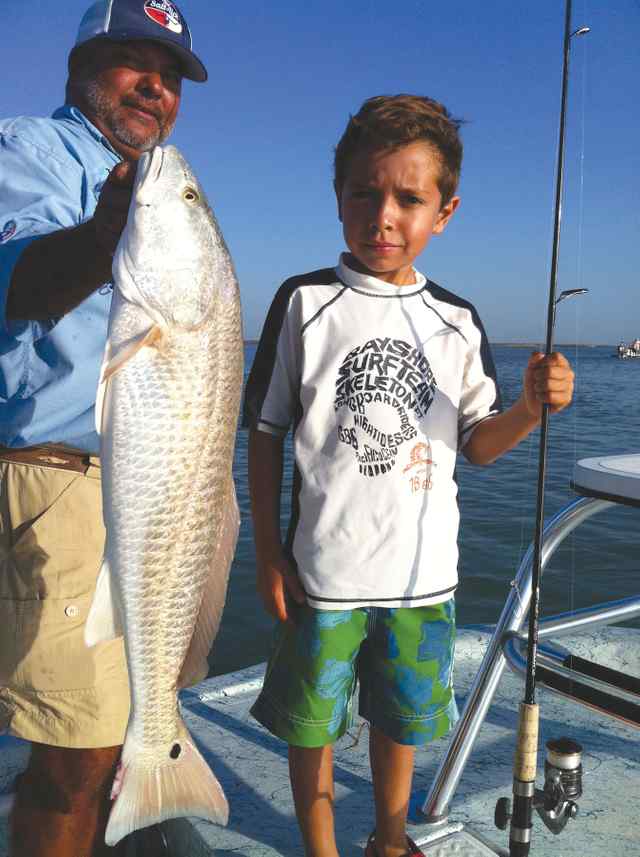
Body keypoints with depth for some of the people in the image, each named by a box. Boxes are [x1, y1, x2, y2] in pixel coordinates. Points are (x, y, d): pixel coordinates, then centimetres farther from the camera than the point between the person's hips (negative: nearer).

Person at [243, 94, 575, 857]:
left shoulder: (457, 321, 1)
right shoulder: (305, 302, -7)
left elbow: (474, 445, 6)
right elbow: (266, 431, -4)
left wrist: (531, 408, -15)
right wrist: (268, 552, -5)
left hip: (423, 572, 3)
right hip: (323, 571, -2)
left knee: (400, 719, 21)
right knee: (312, 726, 13)